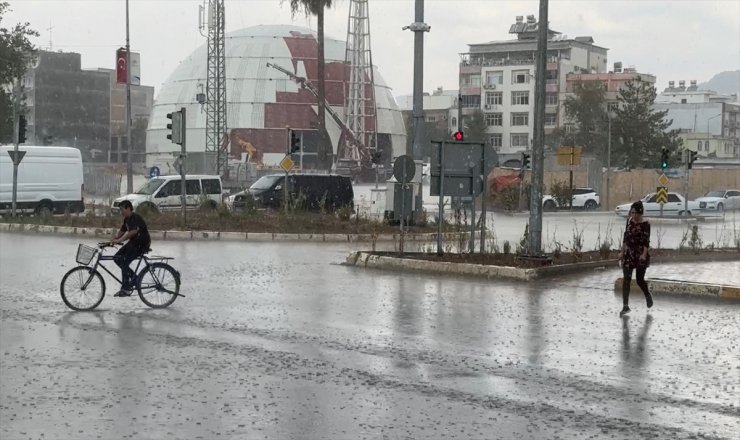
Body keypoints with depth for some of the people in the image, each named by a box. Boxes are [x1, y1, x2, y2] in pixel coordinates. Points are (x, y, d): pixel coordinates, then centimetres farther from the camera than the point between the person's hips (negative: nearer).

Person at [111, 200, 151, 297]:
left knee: (124, 263, -16)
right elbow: (121, 231, 12)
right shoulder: (127, 219, 11)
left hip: (142, 244, -10)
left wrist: (119, 240, -39)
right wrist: (112, 239, -6)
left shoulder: (135, 218, -21)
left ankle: (126, 289, -10)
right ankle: (133, 277, 10)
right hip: (133, 242, 10)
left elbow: (133, 232, -36)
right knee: (117, 258, 2)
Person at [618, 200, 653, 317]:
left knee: (640, 280, 7)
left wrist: (644, 254, -27)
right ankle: (625, 306, -6)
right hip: (629, 253, 5)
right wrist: (622, 252, 15)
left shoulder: (645, 224, -10)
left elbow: (646, 240, -16)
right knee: (626, 279, -6)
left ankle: (648, 296, 38)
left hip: (640, 254, -5)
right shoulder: (629, 221, 6)